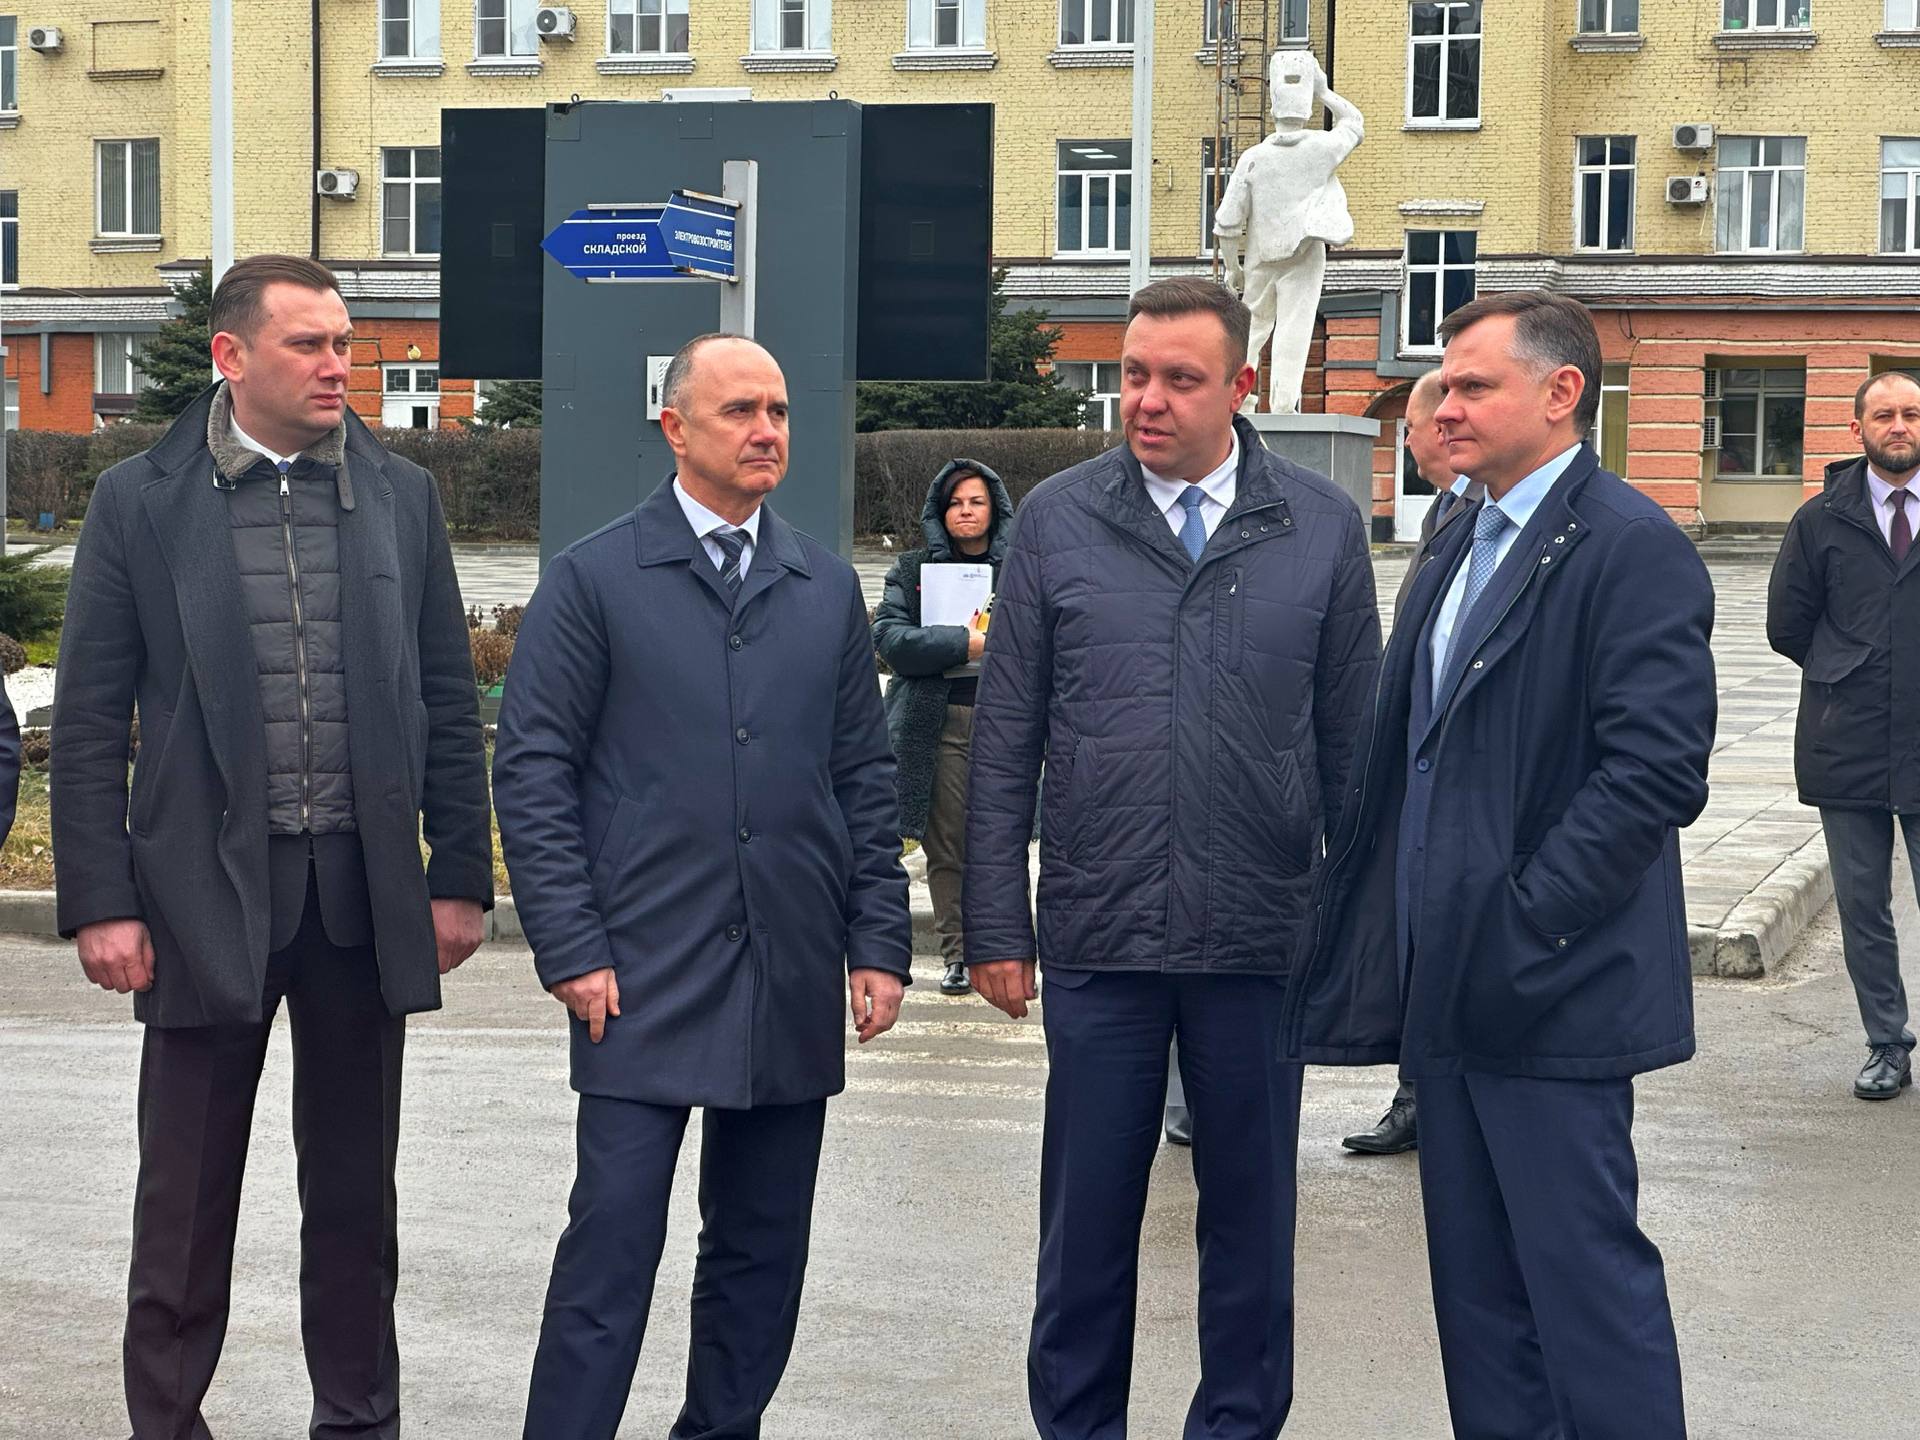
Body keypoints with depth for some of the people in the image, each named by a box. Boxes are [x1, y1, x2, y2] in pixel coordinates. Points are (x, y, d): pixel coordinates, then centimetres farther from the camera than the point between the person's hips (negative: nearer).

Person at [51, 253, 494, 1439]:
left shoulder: (401, 497, 6)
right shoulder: (140, 503, -1)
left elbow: (449, 702, 9)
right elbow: (90, 721, -2)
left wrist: (461, 875, 4)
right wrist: (101, 903, -7)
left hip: (365, 895, 2)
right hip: (206, 894, -2)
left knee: (355, 1195, 13)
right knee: (186, 1202, 6)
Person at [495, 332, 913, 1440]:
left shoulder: (829, 588, 12)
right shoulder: (593, 579, 0)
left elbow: (865, 777, 14)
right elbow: (532, 772, -2)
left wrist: (879, 941, 7)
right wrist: (571, 950, -9)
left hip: (793, 986, 4)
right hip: (645, 982, -4)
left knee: (761, 1254, 11)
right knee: (611, 1248, -6)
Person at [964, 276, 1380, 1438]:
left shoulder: (1322, 527, 1)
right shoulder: (1058, 520, 1)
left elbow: (1352, 742, 5)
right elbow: (1007, 743, 3)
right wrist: (998, 927, 1)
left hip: (1262, 940, 0)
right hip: (1098, 942, 0)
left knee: (1251, 1213, 11)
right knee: (1088, 1214, 9)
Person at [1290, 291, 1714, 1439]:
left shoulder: (1632, 548, -12)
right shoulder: (1464, 549, 17)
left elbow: (1658, 770, -20)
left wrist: (1523, 931, -20)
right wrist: (1415, 949, 10)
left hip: (1550, 994, -9)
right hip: (1454, 987, 9)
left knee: (1586, 1268, -4)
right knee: (1477, 1277, 14)